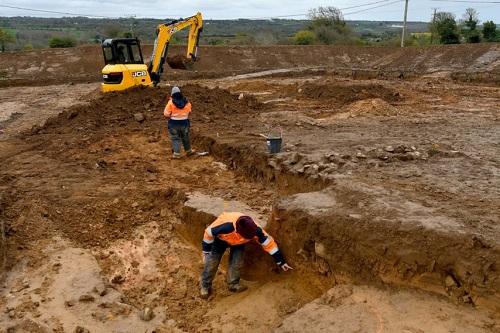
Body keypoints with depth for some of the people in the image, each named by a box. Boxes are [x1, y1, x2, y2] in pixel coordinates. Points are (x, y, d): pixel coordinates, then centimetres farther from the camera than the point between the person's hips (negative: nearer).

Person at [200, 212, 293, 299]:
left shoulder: (256, 230, -36)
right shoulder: (226, 227, -47)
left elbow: (269, 243, -21)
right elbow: (208, 233, -29)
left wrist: (281, 262, -16)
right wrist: (206, 253, -17)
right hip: (220, 239, -3)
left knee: (236, 262, -7)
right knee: (211, 263, -2)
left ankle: (233, 284, 17)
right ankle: (205, 286, 19)